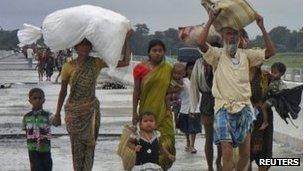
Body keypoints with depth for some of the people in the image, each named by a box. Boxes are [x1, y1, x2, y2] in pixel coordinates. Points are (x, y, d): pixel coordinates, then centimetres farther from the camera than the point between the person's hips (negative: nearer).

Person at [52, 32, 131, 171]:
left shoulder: (97, 63, -2)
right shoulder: (68, 67, -4)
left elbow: (125, 62, -6)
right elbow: (63, 91, 5)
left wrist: (126, 40, -8)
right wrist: (57, 114, 8)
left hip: (91, 111, 1)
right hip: (74, 112, 0)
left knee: (89, 146, 3)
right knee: (77, 147, 5)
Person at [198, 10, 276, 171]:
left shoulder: (246, 54, 11)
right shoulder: (217, 54, 2)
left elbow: (270, 52, 3)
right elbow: (201, 43, -16)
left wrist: (262, 27, -1)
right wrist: (210, 21, -11)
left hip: (244, 108, 4)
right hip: (224, 108, -3)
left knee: (246, 153, 5)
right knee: (227, 152, -11)